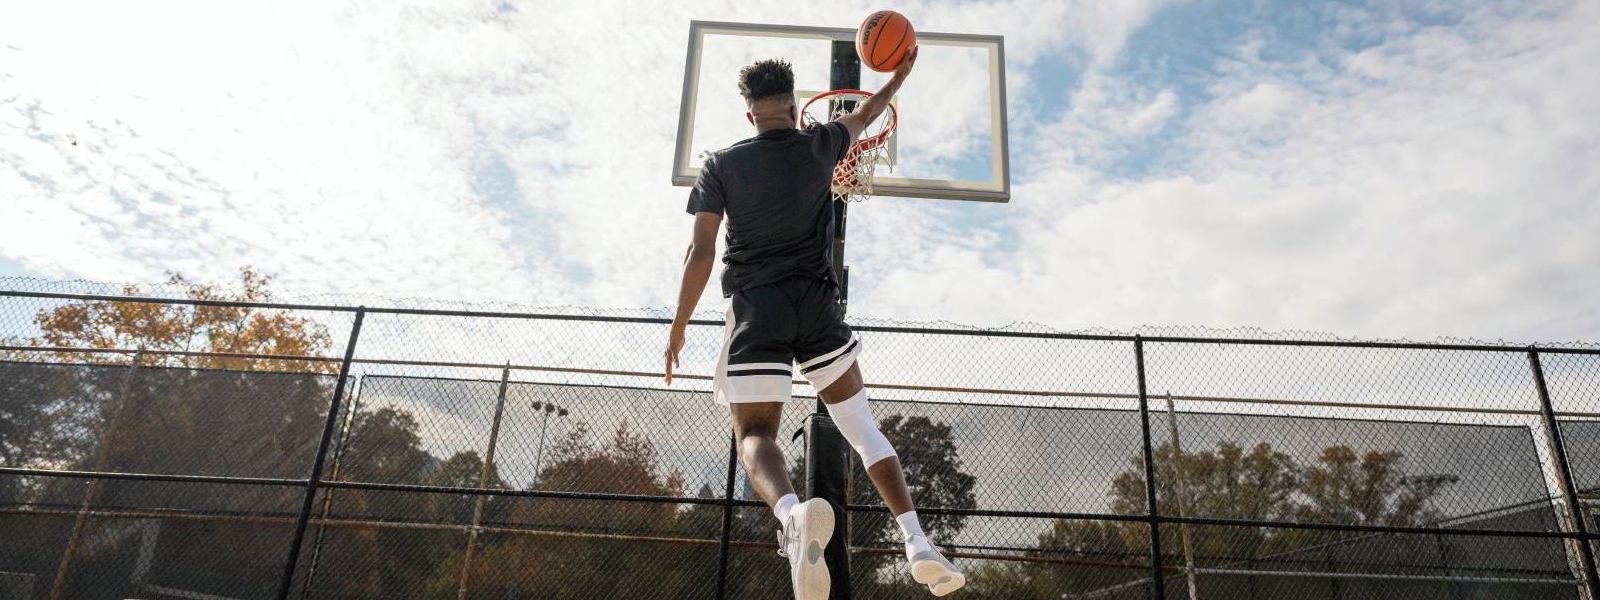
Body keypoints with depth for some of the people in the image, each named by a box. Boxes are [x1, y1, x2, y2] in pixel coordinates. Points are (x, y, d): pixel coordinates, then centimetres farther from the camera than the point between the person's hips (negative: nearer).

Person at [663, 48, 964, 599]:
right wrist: (900, 75, 46)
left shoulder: (721, 164, 5)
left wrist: (678, 328, 8)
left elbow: (701, 253, 1)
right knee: (862, 427, 11)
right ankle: (918, 544, 1)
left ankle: (792, 513, -36)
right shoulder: (819, 146, 9)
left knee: (755, 434, -3)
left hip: (754, 307, -1)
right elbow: (865, 115, 29)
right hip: (817, 305, 2)